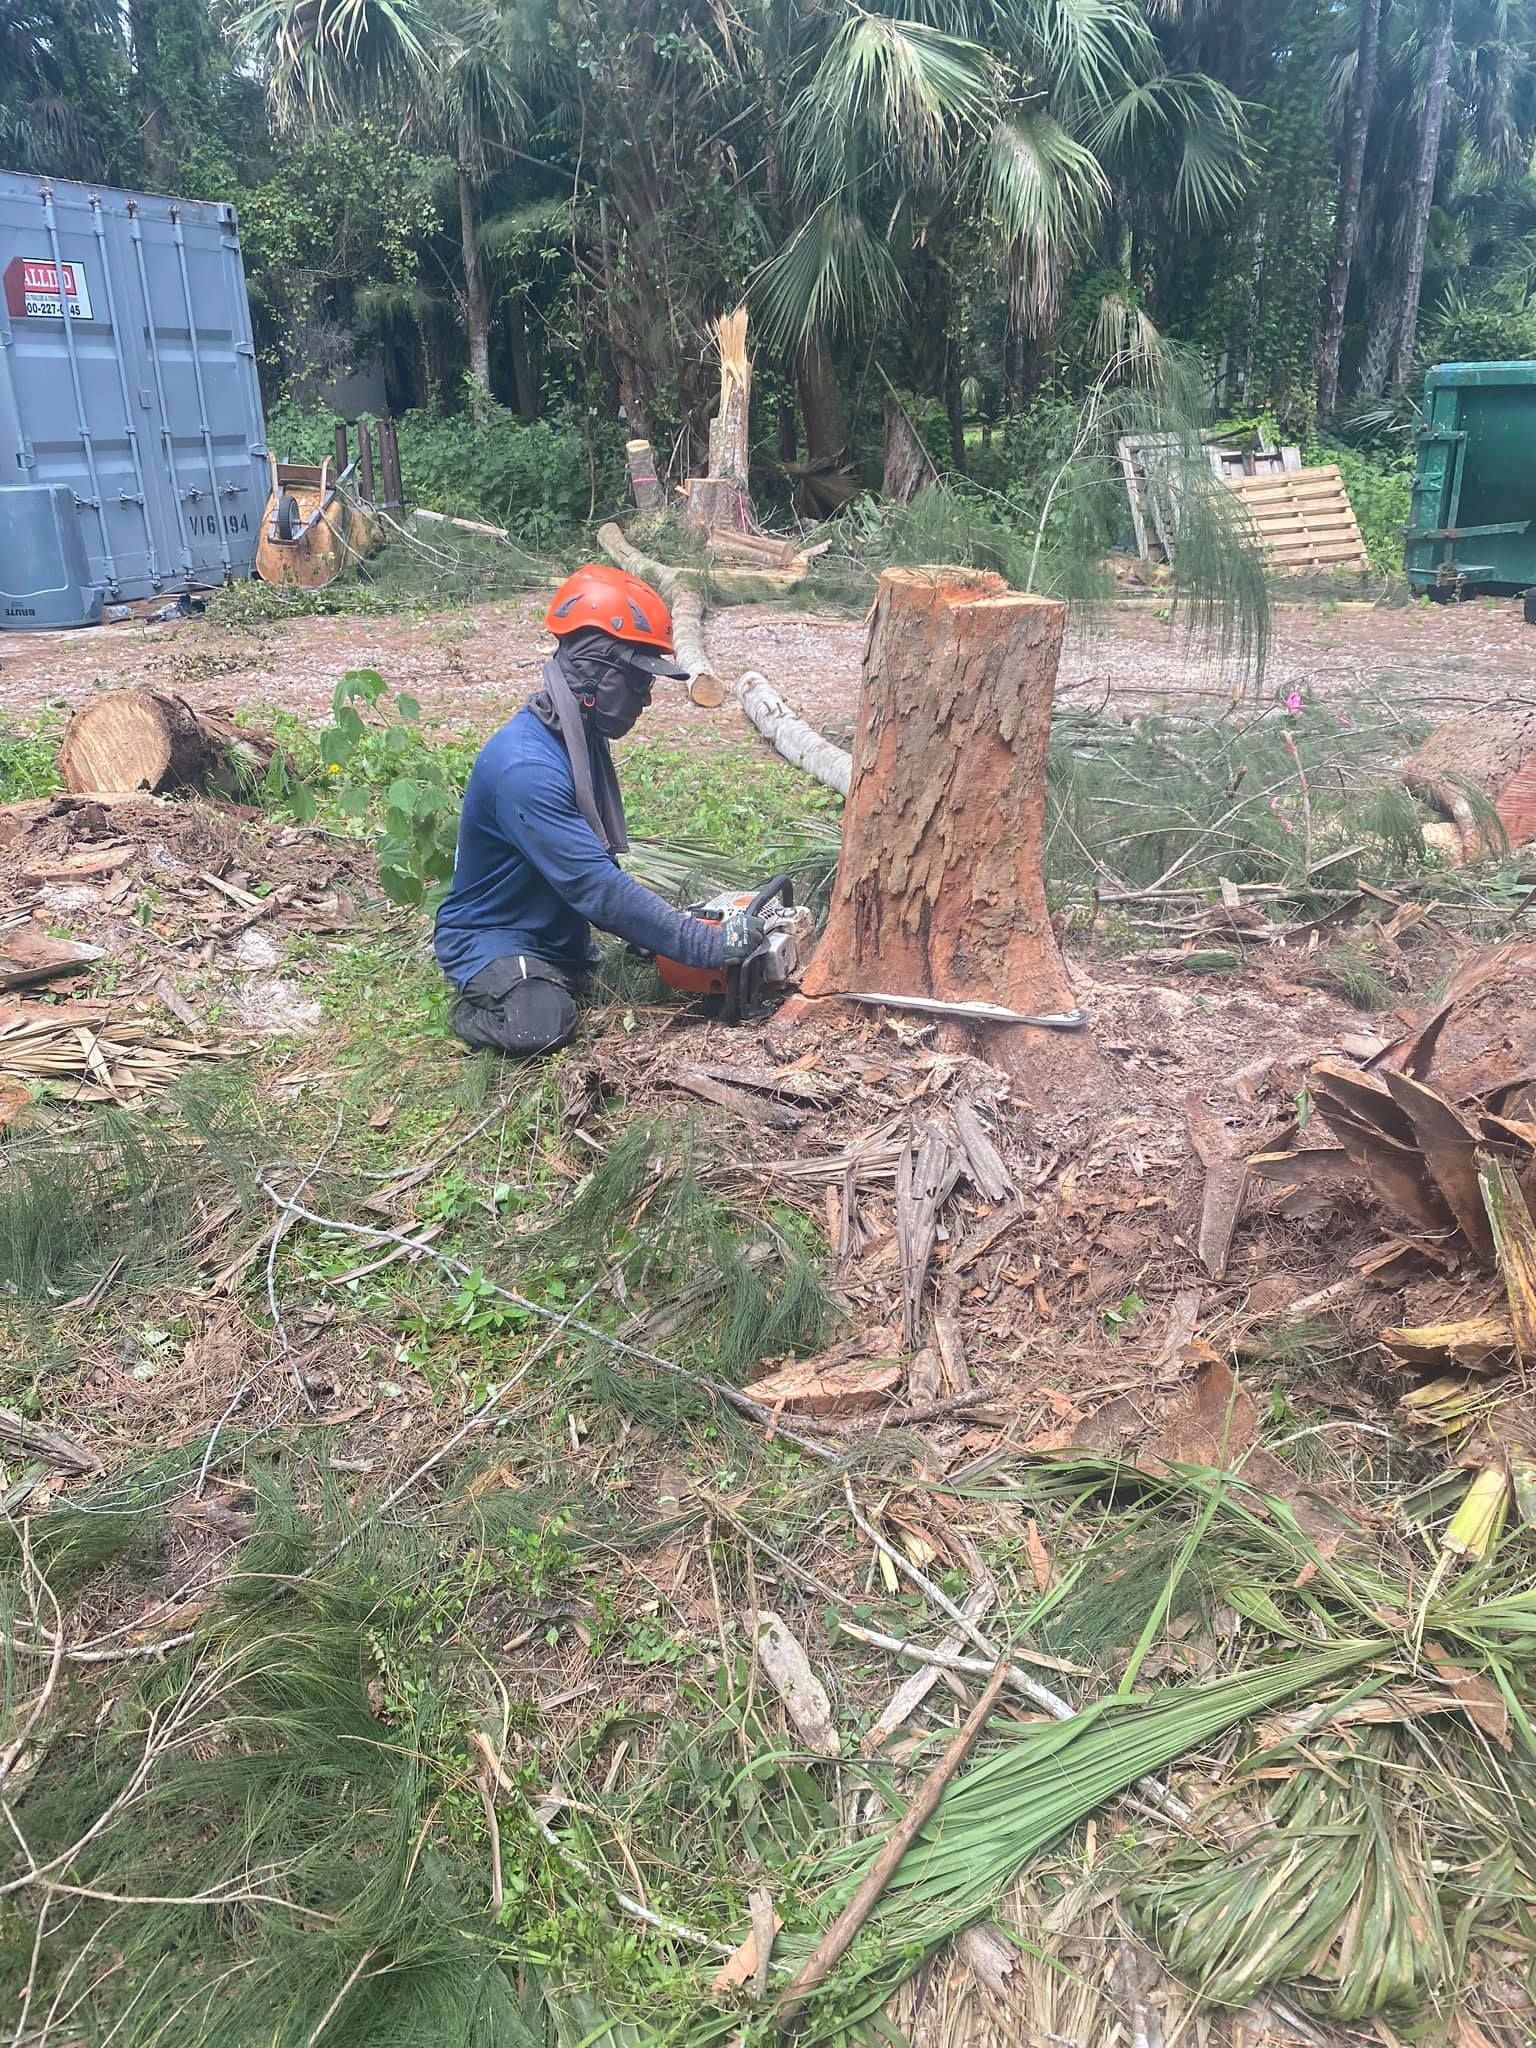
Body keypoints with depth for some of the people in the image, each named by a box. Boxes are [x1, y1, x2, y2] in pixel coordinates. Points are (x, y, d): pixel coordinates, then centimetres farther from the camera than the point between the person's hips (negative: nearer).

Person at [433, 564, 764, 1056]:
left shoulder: (583, 738, 0)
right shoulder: (525, 767, -31)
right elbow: (595, 886, -34)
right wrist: (707, 943, -33)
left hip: (561, 930, 9)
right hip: (493, 937, -9)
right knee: (539, 1024, -33)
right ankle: (483, 997, -1)